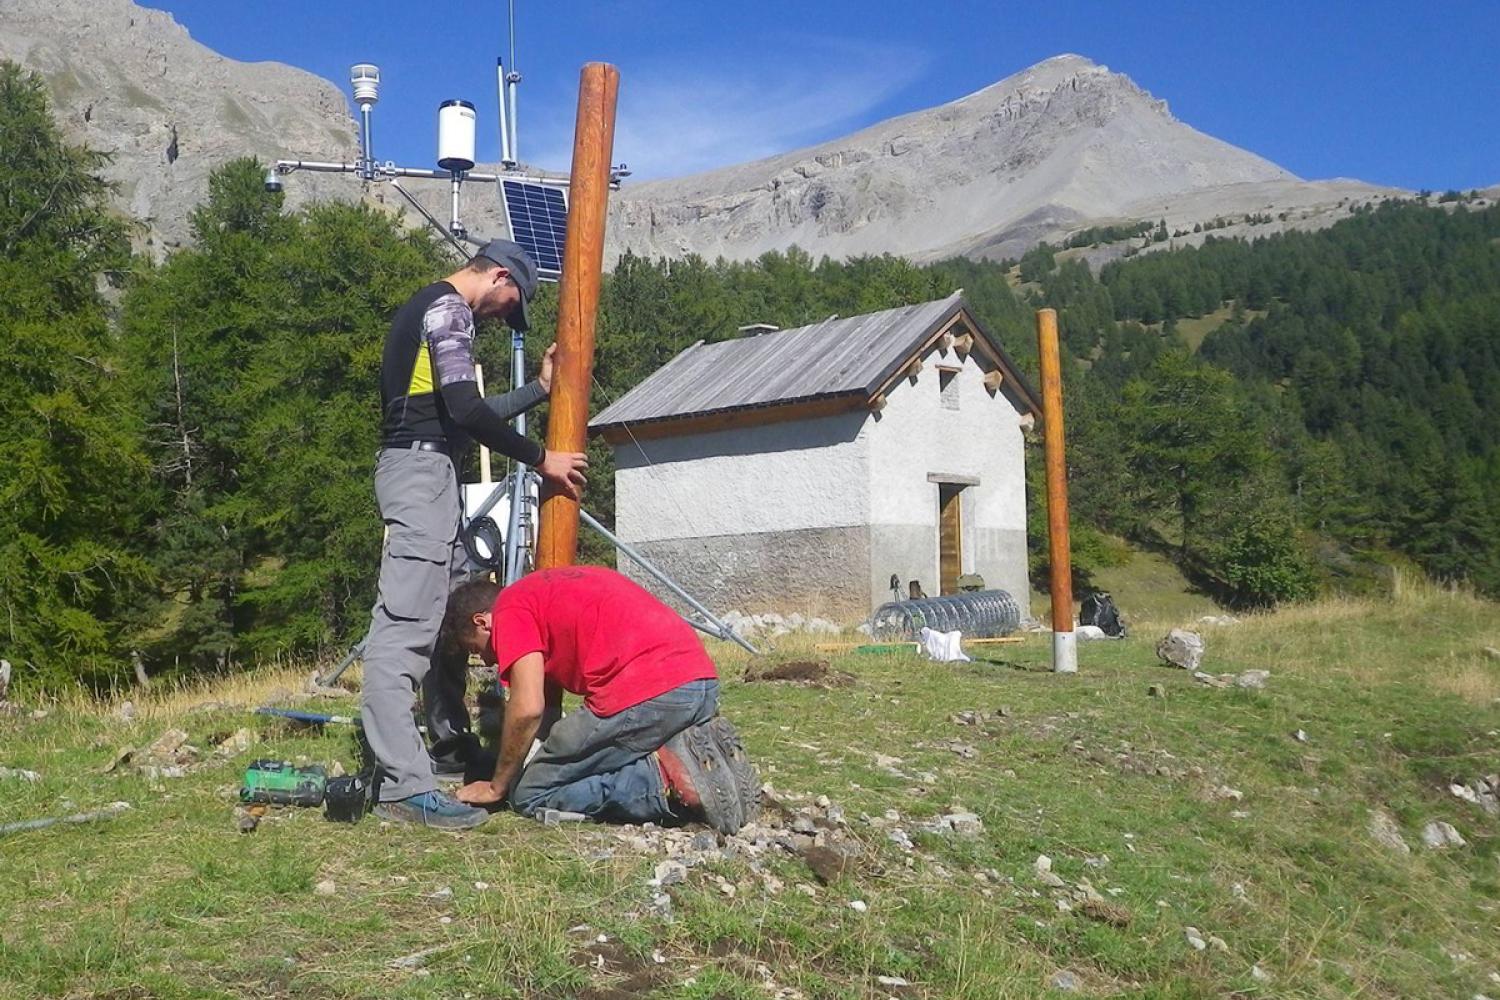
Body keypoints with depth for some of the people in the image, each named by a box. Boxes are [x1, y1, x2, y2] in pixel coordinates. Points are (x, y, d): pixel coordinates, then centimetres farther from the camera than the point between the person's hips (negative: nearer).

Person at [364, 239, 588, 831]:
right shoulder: (449, 307, -6)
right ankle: (404, 787, -22)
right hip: (422, 466, -11)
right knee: (405, 624, -17)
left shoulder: (428, 308, 26)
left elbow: (465, 416, 29)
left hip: (426, 470, 11)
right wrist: (539, 459, -8)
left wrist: (540, 389, 33)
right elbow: (465, 409, -17)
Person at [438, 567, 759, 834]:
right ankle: (702, 751, 6)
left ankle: (666, 779, -9)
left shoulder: (510, 610, 5)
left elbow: (528, 709, -6)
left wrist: (496, 787, 8)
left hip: (644, 696, -9)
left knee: (531, 796, 8)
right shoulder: (547, 592, 32)